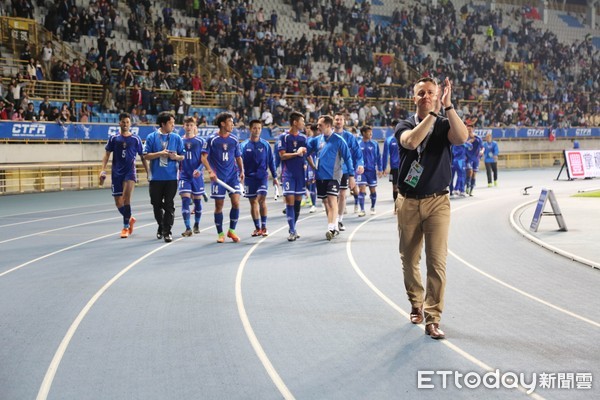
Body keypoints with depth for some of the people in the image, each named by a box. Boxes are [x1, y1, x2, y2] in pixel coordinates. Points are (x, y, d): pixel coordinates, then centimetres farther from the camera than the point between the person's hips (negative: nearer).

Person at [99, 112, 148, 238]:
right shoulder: (114, 138, 5)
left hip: (130, 171, -2)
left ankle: (126, 227, -12)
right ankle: (130, 219, 33)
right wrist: (103, 170, -7)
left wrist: (148, 173, 4)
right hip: (116, 173, 2)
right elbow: (107, 154, 5)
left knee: (126, 198, -23)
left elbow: (142, 157, 7)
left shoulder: (136, 139, 3)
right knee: (118, 203, 4)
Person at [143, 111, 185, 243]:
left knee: (169, 205, -3)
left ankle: (167, 231, 3)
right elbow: (146, 155, -2)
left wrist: (176, 157, -14)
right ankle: (161, 227, 31)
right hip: (156, 177, 0)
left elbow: (182, 156, 7)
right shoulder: (151, 137, 0)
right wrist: (160, 154, -14)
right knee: (157, 204, 10)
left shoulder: (176, 138, 4)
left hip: (171, 177, 0)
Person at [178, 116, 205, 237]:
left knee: (197, 200, 8)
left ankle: (196, 225, 27)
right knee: (185, 200, -10)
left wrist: (199, 169, -19)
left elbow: (204, 159, -3)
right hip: (184, 175, 1)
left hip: (197, 176, -1)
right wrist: (177, 171, 7)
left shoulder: (200, 141, 0)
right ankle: (188, 228, -11)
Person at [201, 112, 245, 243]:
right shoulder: (212, 140, -4)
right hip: (218, 177, -3)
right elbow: (204, 157, -5)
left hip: (233, 175, 3)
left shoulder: (234, 139, 8)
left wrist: (241, 171, 5)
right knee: (219, 205, 2)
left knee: (236, 202, -10)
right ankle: (220, 234, 15)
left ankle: (231, 231, 7)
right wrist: (210, 171, -18)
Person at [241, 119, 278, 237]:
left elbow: (271, 161, 7)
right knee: (253, 202, 5)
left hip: (262, 176, -1)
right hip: (249, 177, 1)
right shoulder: (244, 146, 2)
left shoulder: (265, 145, 2)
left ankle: (263, 227, -6)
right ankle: (257, 228, 14)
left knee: (261, 199, -14)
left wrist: (274, 176, 6)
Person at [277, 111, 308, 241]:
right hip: (288, 173, -5)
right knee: (289, 200, -9)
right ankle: (292, 231, -8)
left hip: (301, 173, 5)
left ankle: (293, 229, 18)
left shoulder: (303, 137, 12)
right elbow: (282, 156, -10)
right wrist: (297, 153, -15)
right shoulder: (283, 137, -3)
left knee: (298, 201, 7)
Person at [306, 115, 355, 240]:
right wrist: (313, 166, 9)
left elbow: (347, 158, -5)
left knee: (332, 201, -15)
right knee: (326, 202, 9)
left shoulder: (338, 140, -6)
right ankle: (335, 227, 20)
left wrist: (351, 175, -8)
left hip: (333, 175, -6)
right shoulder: (317, 140, 7)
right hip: (320, 176, 6)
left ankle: (331, 228, -22)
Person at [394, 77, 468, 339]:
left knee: (437, 261, -9)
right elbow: (411, 141, -21)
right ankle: (416, 304, 35)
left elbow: (462, 137, -21)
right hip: (408, 202, 2)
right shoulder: (404, 125, 3)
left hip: (437, 202, -1)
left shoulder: (444, 125, 2)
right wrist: (432, 115, -23)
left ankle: (433, 319, -4)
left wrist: (448, 106, -26)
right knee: (409, 260, 12)